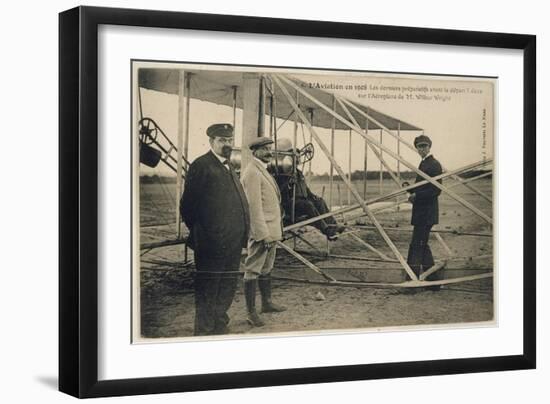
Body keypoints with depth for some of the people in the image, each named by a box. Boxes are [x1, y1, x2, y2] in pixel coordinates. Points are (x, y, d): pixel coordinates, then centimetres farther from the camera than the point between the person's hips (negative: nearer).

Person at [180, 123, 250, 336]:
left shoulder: (229, 167, 18)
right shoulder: (201, 166, -9)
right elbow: (188, 206, -11)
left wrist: (242, 234, 16)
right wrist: (198, 231, -5)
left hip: (232, 241, 9)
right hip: (212, 244, -9)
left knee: (228, 287, 15)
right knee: (207, 290, -2)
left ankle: (220, 327, 26)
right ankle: (204, 332, 5)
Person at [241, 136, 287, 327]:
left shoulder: (262, 171, 16)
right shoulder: (252, 173, -16)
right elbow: (254, 206, -21)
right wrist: (263, 235, -22)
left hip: (271, 230, 10)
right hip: (260, 231, -10)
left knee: (266, 268, 20)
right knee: (253, 271, -5)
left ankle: (267, 303, 32)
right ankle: (251, 312, -2)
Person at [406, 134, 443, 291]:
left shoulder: (434, 165, -12)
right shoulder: (424, 163, 18)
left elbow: (436, 190, -19)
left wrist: (416, 195, -18)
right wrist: (411, 189, 7)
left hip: (426, 212, -10)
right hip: (421, 212, 10)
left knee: (417, 246, -10)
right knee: (422, 245, 13)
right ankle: (434, 280, 19)